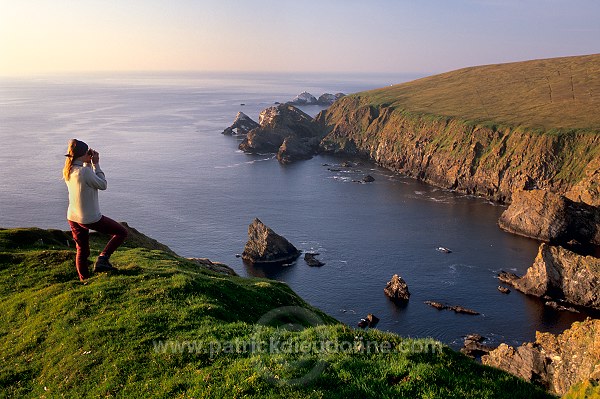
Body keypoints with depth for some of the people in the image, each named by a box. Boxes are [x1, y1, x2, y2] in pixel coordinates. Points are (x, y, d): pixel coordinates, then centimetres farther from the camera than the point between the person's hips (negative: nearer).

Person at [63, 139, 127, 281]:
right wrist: (96, 164, -7)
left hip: (73, 218, 8)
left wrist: (88, 164, 8)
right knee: (122, 232, 6)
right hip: (90, 219, -8)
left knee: (82, 251, 21)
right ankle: (102, 259, -4)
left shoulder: (67, 171, 1)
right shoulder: (84, 171, -23)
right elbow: (102, 185, -10)